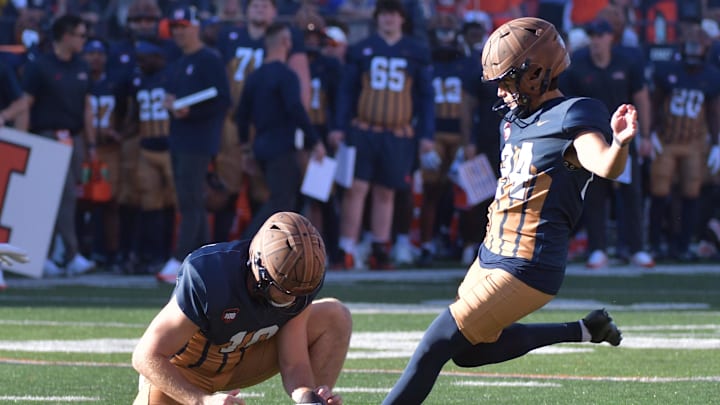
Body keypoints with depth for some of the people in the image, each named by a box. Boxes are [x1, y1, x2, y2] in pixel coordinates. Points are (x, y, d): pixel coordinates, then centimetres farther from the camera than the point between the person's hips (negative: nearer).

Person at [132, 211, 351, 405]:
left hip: (240, 362, 5)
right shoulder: (208, 279, -38)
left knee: (335, 316, -11)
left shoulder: (298, 289, -22)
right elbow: (146, 357, -32)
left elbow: (294, 364, -15)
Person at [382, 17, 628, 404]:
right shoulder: (515, 119, 11)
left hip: (526, 269, -10)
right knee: (468, 353, 22)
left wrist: (619, 142, -52)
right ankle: (581, 331, 24)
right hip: (491, 256, 10)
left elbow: (606, 167, -33)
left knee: (436, 345, -10)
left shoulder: (573, 118, -15)